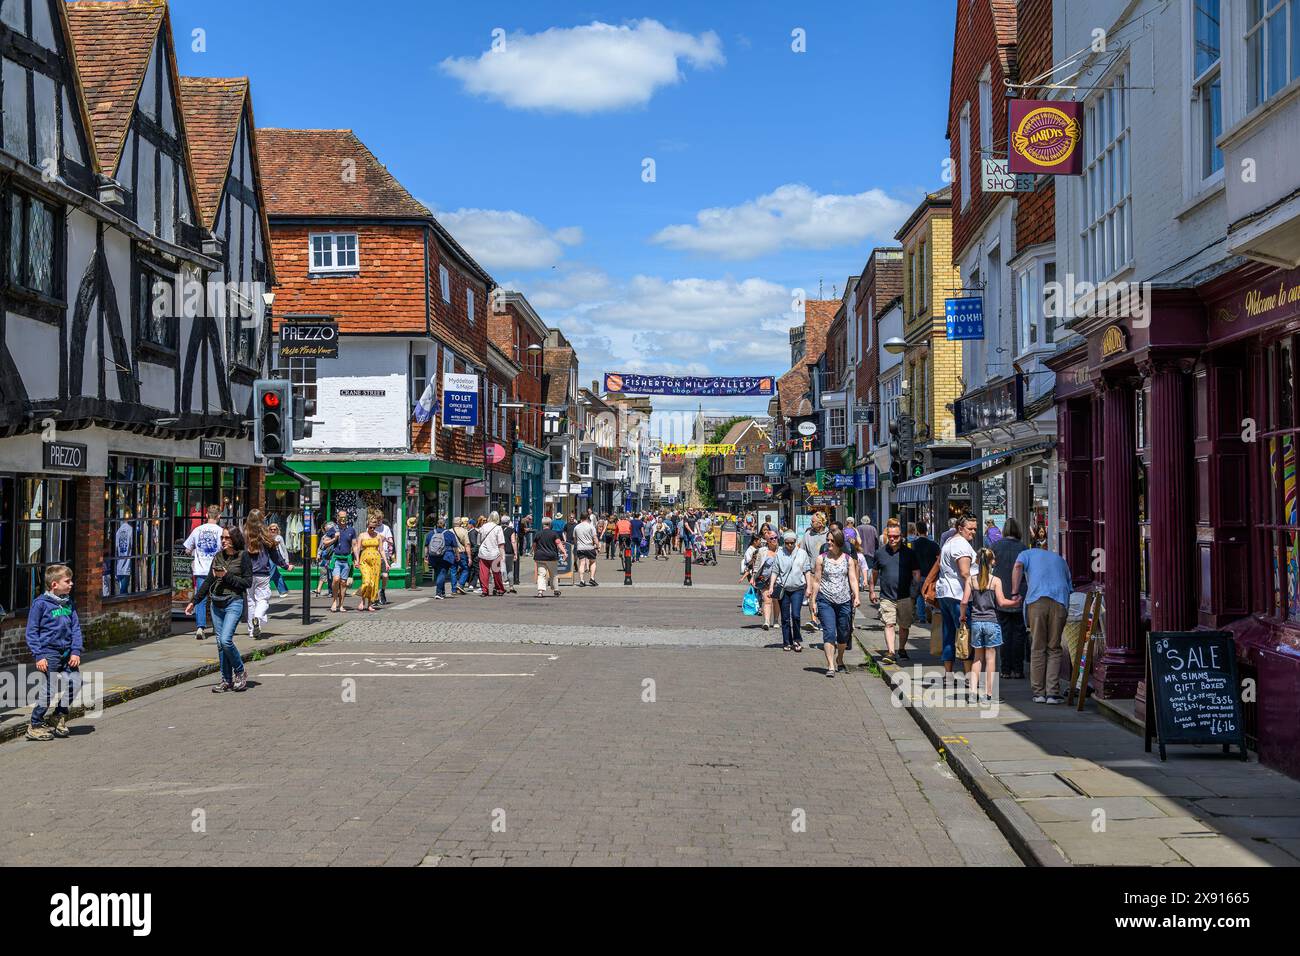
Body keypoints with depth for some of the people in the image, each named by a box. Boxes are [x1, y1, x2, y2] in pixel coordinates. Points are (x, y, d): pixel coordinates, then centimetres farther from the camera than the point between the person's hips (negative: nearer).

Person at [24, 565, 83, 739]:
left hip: (67, 653, 6)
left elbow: (76, 628, 11)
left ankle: (60, 715, 22)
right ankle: (35, 726, 14)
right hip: (49, 653, -6)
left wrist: (76, 651, 1)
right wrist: (38, 656, -11)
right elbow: (31, 631, -6)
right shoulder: (41, 603, -8)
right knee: (48, 691, -2)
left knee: (75, 682, -1)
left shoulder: (68, 603, 9)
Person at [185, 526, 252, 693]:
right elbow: (208, 581, 18)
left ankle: (240, 672, 3)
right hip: (216, 603, 6)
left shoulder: (243, 557, -4)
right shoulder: (218, 556, 11)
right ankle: (227, 680, 11)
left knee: (225, 640, -17)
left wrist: (227, 576, -14)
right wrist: (194, 601, 17)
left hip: (234, 602, -6)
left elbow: (247, 583, -7)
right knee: (220, 643, 5)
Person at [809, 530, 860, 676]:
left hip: (844, 601, 2)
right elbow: (816, 581, 5)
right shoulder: (821, 559, 3)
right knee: (829, 633, -12)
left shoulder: (848, 560, 7)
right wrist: (813, 600, 2)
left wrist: (856, 596, -13)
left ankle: (839, 660, 34)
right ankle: (831, 666, -14)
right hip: (826, 601, -2)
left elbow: (853, 579, 2)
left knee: (843, 633, 11)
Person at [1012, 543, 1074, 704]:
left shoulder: (1027, 554, 24)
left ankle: (1039, 692, 6)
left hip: (1037, 600, -2)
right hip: (1060, 602, 2)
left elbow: (1018, 567, 0)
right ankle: (1053, 693, 0)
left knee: (1038, 648, 6)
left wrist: (1014, 593, -3)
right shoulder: (1060, 559, 33)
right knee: (1054, 649, 7)